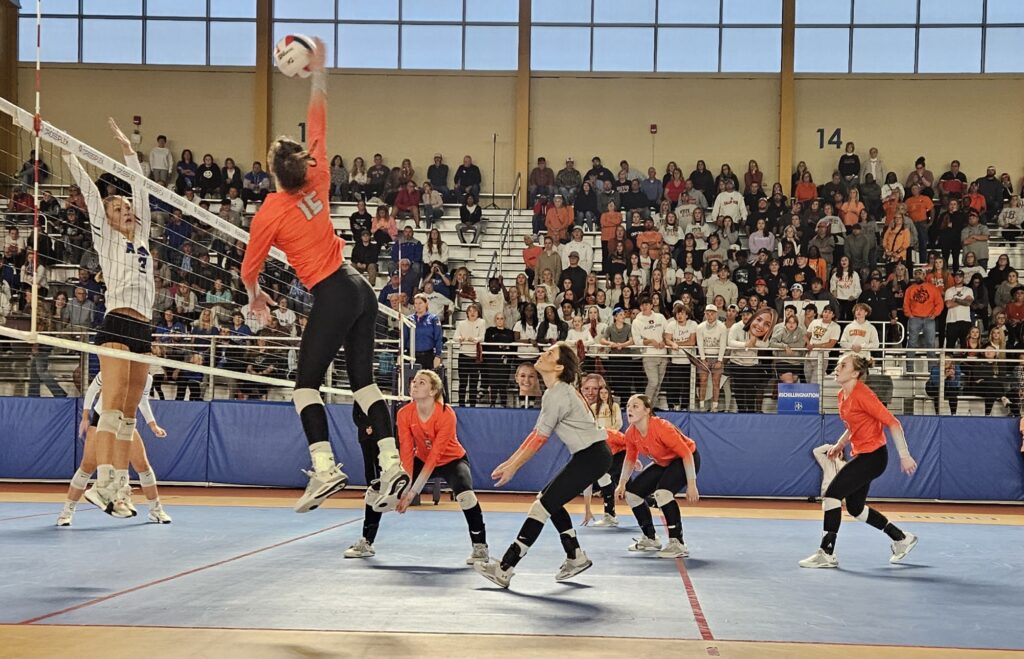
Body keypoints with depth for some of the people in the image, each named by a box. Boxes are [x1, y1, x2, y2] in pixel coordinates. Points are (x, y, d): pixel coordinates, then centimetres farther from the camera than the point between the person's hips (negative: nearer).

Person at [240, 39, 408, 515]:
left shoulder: (271, 212, -8)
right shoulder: (317, 183, 5)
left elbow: (250, 267, 4)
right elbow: (317, 127, 18)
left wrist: (256, 296, 25)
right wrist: (318, 72, 25)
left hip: (332, 297, -7)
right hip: (360, 288, 7)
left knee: (306, 383, 1)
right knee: (362, 380, 8)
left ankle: (325, 468, -11)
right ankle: (392, 465, 1)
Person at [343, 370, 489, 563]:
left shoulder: (446, 415, -30)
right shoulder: (404, 414, -18)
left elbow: (434, 457, -31)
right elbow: (406, 453, -19)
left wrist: (413, 492, -33)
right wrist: (406, 488, -28)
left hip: (452, 460, -4)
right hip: (421, 459, 4)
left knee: (465, 493, -34)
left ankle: (480, 547, -16)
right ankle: (366, 543, 10)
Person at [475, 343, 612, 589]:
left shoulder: (557, 395, -16)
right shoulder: (560, 391, 15)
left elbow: (539, 440, -13)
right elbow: (536, 433, 17)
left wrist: (512, 468, -5)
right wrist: (509, 462, 16)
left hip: (591, 456, -10)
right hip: (591, 455, 10)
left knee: (544, 504, -10)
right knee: (550, 500, 15)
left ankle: (504, 570, -10)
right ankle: (576, 558, 23)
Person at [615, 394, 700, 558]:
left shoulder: (661, 428, -32)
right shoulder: (630, 433, -10)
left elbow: (686, 453, -30)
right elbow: (630, 459, 8)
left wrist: (691, 485, -31)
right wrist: (622, 484, 0)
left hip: (686, 460, -8)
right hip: (662, 463, 8)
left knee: (662, 492, -33)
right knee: (631, 492, 2)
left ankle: (678, 544, -24)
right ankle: (650, 539, 19)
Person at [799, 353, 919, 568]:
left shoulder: (862, 395, -19)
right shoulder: (842, 395, 8)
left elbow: (893, 423, -19)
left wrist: (904, 455, -21)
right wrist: (840, 444, 10)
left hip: (873, 456, -10)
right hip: (861, 454, 10)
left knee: (832, 493, -15)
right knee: (855, 507, 17)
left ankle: (827, 553, -8)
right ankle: (902, 539, 31)